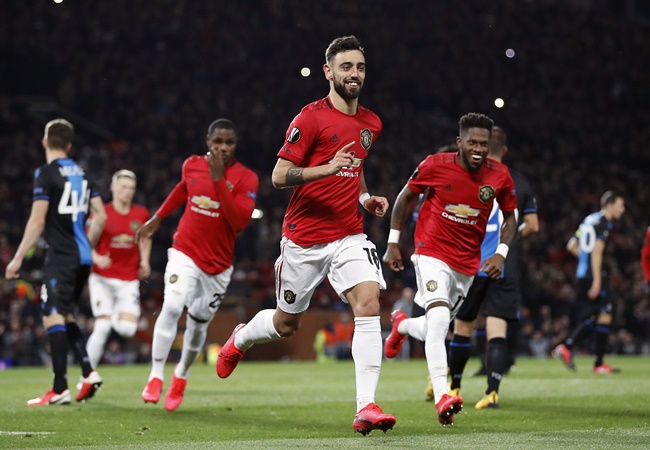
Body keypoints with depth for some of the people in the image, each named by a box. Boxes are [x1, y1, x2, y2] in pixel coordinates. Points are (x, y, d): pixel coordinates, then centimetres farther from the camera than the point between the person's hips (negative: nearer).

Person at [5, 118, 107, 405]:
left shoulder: (46, 174, -8)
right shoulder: (82, 175, 13)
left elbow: (37, 221, -13)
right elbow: (101, 217, 14)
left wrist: (18, 258, -9)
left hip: (61, 257, -8)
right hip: (82, 257, 8)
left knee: (53, 318, -9)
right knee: (66, 317, 19)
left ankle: (60, 389, -14)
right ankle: (88, 373, 9)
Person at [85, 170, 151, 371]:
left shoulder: (141, 214, 4)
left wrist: (144, 260, 6)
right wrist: (96, 258, -21)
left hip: (129, 281, 3)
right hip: (102, 278, -3)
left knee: (127, 329, -13)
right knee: (102, 328, -13)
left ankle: (115, 316, 24)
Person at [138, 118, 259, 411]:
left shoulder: (246, 178, -11)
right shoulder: (192, 165, -1)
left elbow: (240, 221, -25)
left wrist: (219, 179, -28)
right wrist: (158, 218, 26)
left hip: (218, 264, 0)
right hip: (185, 253, 0)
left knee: (198, 324, 9)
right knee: (172, 307, -22)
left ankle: (180, 377, 34)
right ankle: (155, 378, -16)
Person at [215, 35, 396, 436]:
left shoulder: (371, 124, 10)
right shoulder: (311, 118, -11)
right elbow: (279, 176, -14)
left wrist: (365, 197, 9)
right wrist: (327, 168, -27)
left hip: (349, 235, 4)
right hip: (305, 239, -4)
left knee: (369, 303, -20)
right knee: (286, 324, 10)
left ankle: (366, 408, -22)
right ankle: (241, 339, 47)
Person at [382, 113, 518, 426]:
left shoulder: (499, 176, -6)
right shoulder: (435, 166, -13)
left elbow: (510, 216, 9)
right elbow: (405, 197, 3)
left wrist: (501, 253, -6)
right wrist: (393, 244, 3)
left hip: (467, 264, 4)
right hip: (432, 253, -4)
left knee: (436, 331, 12)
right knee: (438, 320, -25)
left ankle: (402, 324, 49)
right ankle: (441, 397, -28)